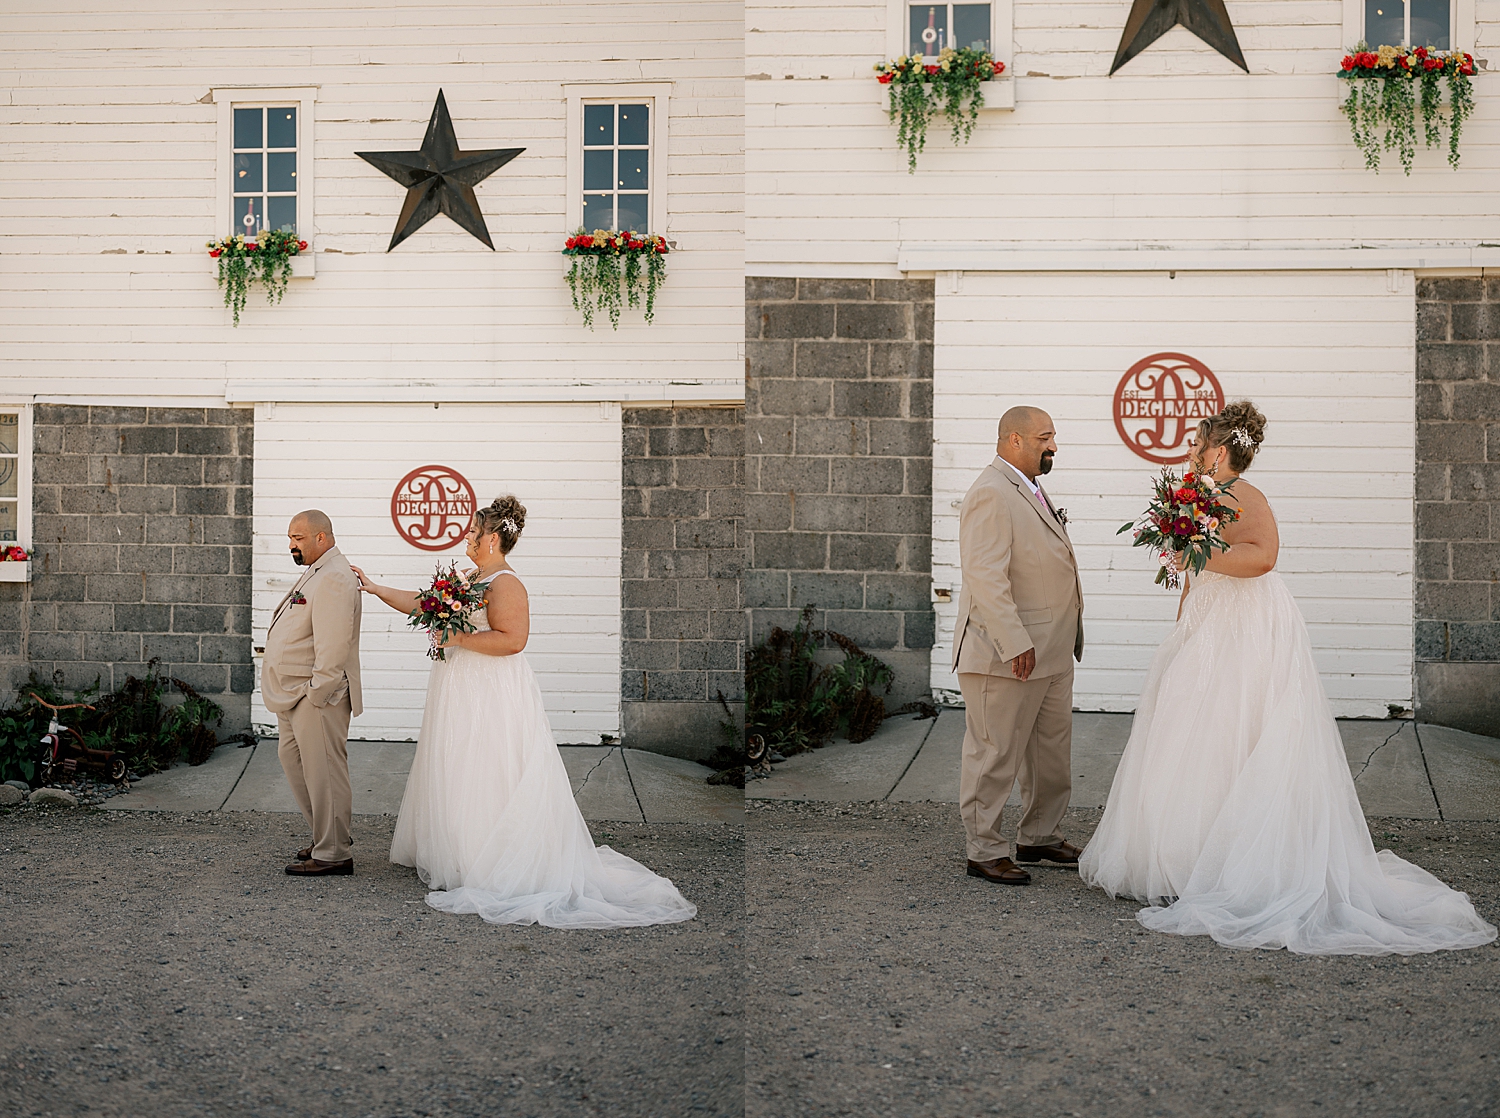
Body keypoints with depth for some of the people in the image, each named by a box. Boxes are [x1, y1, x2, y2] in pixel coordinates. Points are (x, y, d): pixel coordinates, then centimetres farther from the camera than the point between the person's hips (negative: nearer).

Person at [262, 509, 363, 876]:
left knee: (322, 770, -5)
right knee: (292, 758, 18)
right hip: (296, 694, 11)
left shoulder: (334, 579, -18)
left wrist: (317, 694, -22)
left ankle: (333, 854, 4)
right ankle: (325, 835, 29)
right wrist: (303, 695, 18)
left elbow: (332, 646, -24)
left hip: (317, 695, -11)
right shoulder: (316, 572, 17)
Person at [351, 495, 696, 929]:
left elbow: (512, 639, -25)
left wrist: (459, 638, -21)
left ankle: (488, 871, 3)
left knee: (482, 782, -4)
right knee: (457, 777, 14)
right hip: (464, 692, 10)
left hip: (490, 696, -10)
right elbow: (420, 603, 20)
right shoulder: (470, 579, 14)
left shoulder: (505, 584, -16)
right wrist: (374, 589, 20)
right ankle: (459, 860, 24)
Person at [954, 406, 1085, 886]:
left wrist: (1067, 639, 23)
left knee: (1052, 752, 18)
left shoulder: (1031, 490, 17)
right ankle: (984, 851, 11)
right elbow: (986, 576, -24)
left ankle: (1040, 837, 32)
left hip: (1053, 653, 10)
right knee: (995, 756, 0)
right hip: (1007, 656, -10)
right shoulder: (991, 494, -17)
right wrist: (1014, 644, -26)